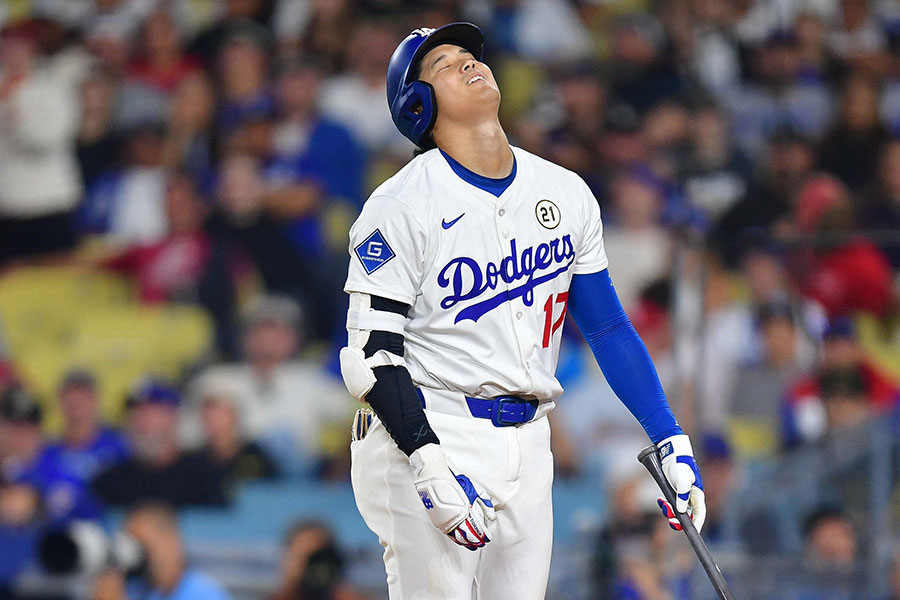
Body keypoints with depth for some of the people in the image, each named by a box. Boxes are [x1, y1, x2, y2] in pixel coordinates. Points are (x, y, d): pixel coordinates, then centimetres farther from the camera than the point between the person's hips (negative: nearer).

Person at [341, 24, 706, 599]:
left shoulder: (567, 194, 10)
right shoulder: (402, 206, -8)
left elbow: (609, 327, 14)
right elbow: (371, 354, -13)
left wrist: (672, 442, 5)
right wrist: (431, 467, -24)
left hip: (526, 444, 6)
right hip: (425, 440, -5)